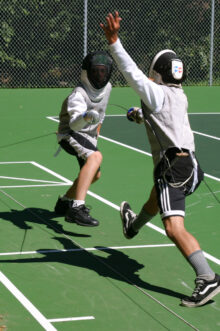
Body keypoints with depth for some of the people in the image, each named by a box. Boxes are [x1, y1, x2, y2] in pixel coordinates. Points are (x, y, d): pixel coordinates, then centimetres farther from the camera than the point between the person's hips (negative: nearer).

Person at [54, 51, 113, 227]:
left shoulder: (107, 87, -2)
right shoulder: (78, 94, -27)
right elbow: (74, 123, -44)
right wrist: (86, 117, -63)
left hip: (88, 136, 9)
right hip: (69, 134, -9)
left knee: (95, 175, 24)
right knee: (95, 156, -36)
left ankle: (65, 202, 46)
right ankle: (76, 208, -44)